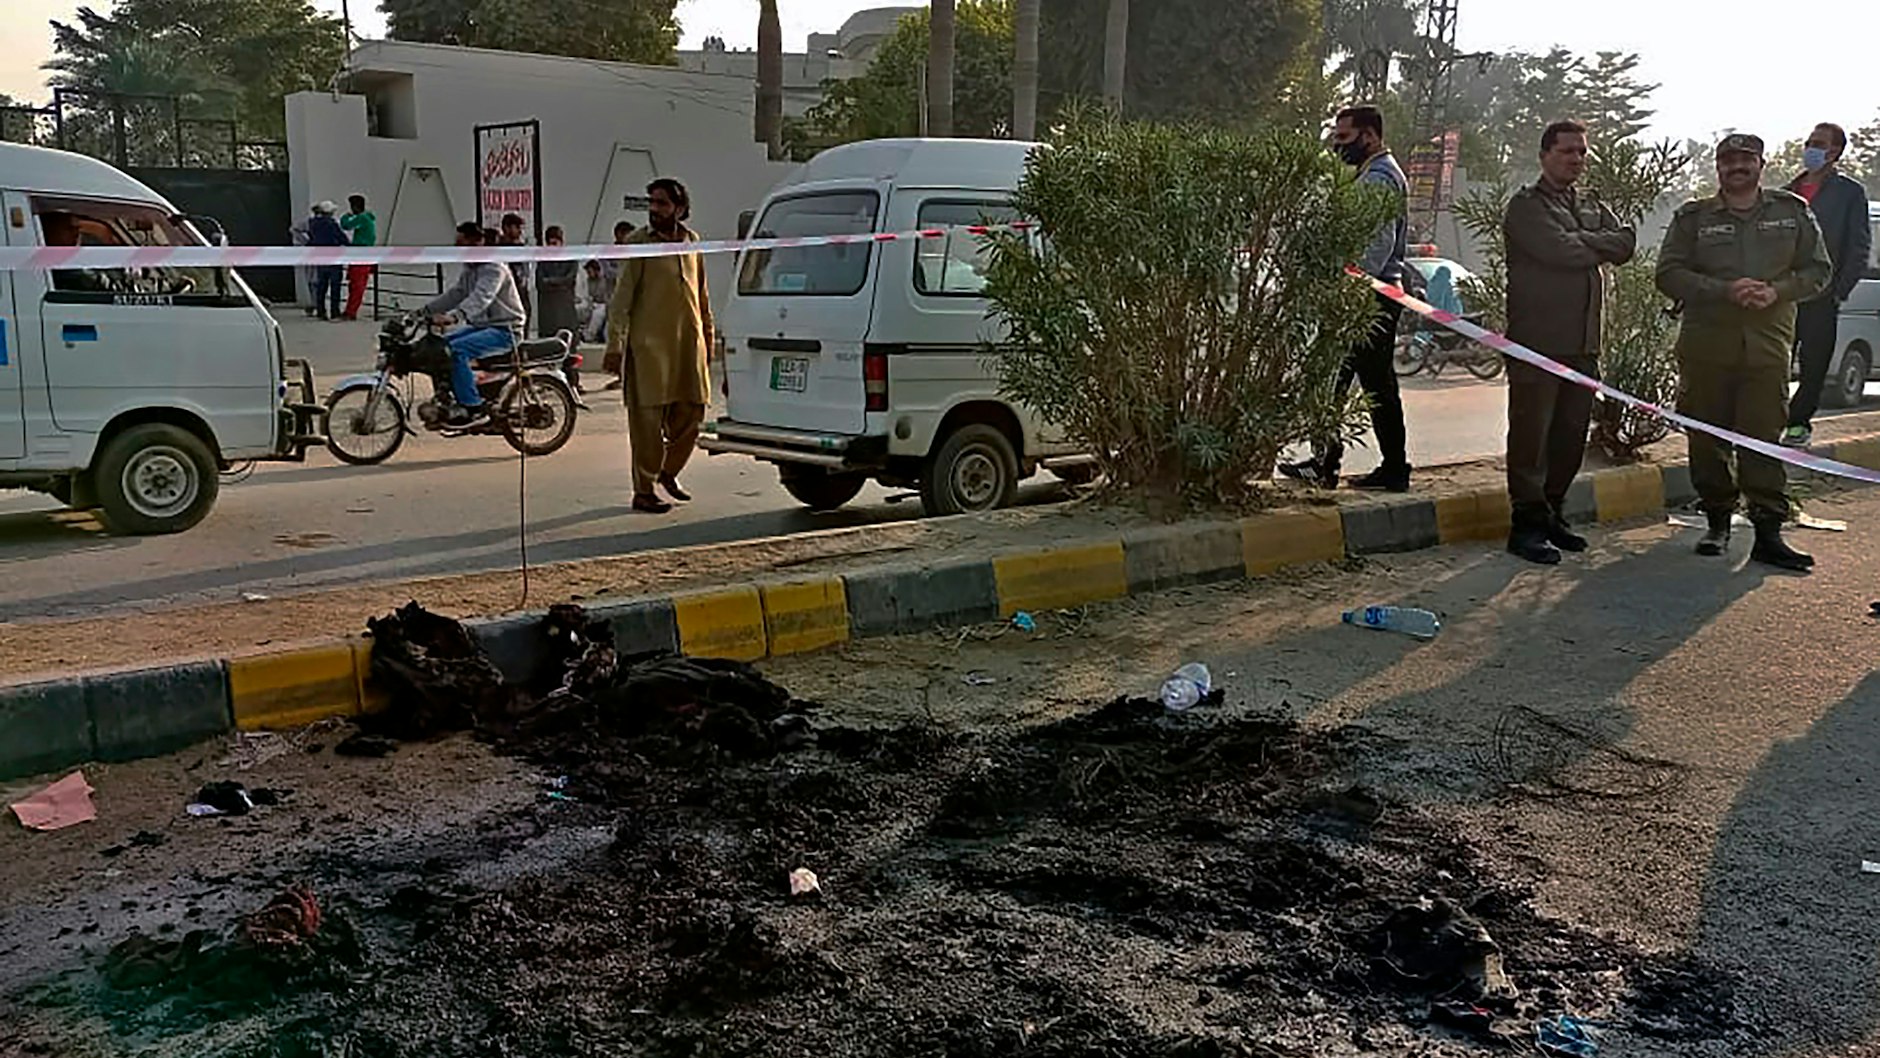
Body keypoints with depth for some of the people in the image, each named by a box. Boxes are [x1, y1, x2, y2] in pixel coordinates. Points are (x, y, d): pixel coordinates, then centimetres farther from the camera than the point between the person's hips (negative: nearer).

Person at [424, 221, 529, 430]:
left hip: (505, 329, -10)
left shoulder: (494, 268, -17)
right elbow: (455, 294, 18)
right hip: (482, 326, 10)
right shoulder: (469, 269, 15)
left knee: (458, 349, -29)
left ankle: (474, 409, -26)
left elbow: (481, 297, -33)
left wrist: (454, 316, -48)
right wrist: (426, 311, 7)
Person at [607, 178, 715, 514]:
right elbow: (622, 296, -7)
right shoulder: (638, 244, -4)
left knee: (692, 412, 8)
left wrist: (708, 335, 21)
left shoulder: (692, 241, 12)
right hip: (650, 344, -5)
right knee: (648, 418, -4)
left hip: (689, 341, 5)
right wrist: (614, 343, -13)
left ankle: (669, 471, 30)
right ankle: (643, 491, 4)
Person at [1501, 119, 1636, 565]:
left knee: (1571, 436, 10)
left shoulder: (1593, 206, 20)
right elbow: (1560, 250, -18)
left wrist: (1583, 243, -9)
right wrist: (1600, 245, -2)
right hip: (1537, 341, -7)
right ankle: (1527, 524, 0)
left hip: (1584, 343, 7)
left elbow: (1626, 244, 5)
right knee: (1531, 436, -5)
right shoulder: (1527, 205, -3)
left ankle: (1551, 514, 21)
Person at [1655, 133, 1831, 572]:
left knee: (1763, 437, -4)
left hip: (1769, 343, 0)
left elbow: (1818, 269, 11)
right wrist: (1725, 291, -14)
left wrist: (1776, 291, -9)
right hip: (1705, 343, 0)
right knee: (1707, 438, 4)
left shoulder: (1793, 211, 11)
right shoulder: (1692, 217, 7)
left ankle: (1768, 532, -2)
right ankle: (1717, 521, 17)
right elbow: (1670, 274, -1)